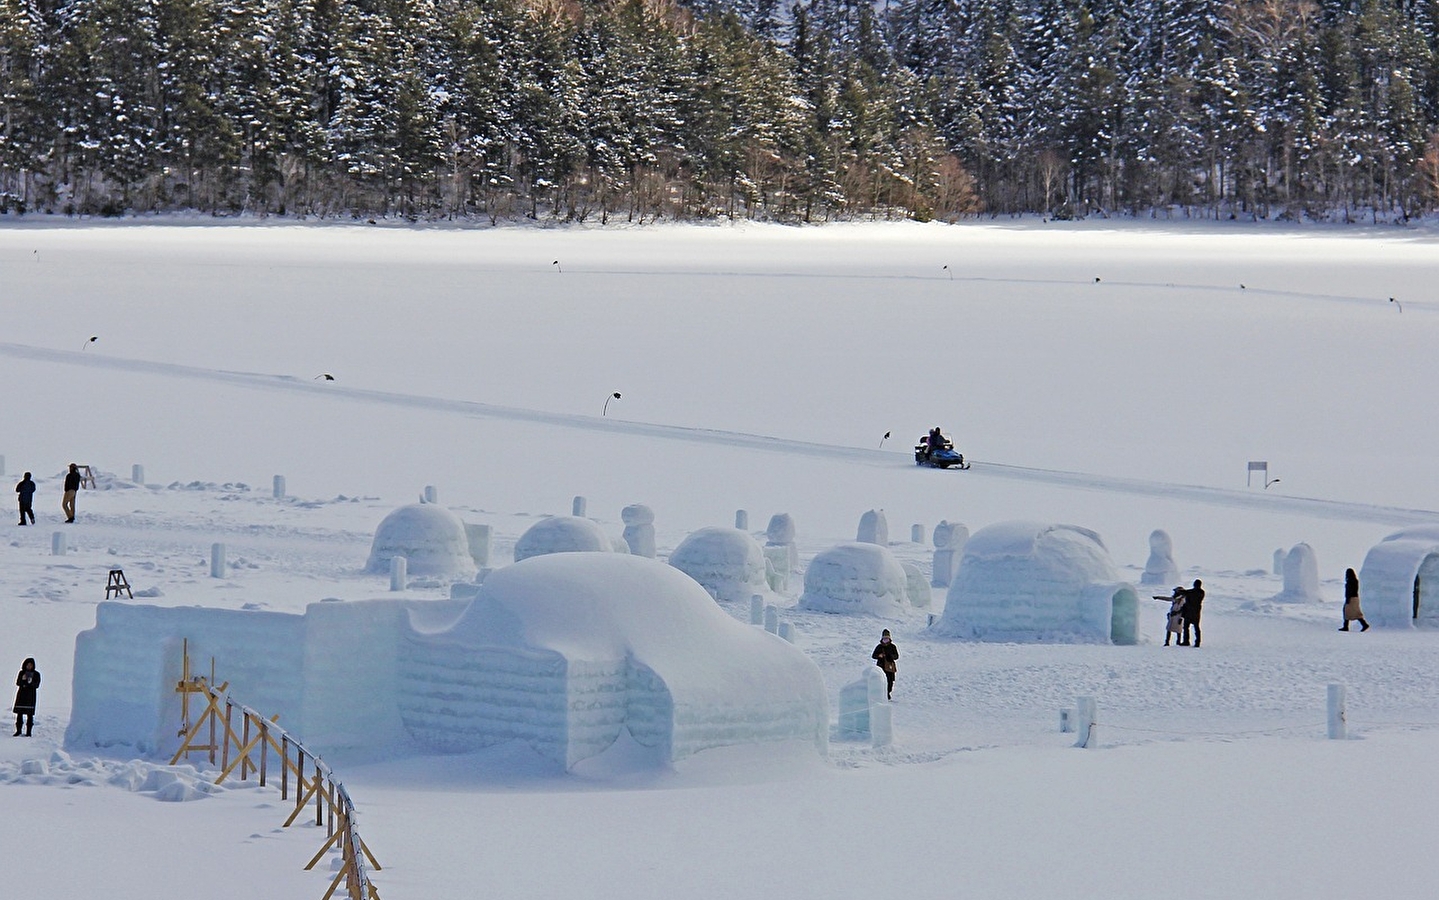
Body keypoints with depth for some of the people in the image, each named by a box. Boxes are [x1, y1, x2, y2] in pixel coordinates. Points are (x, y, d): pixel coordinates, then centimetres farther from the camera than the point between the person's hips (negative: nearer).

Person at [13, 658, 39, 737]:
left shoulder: (36, 674, 1)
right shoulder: (21, 673, 7)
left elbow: (37, 685, -3)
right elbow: (17, 683, 3)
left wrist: (31, 682, -22)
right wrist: (22, 679, -17)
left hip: (30, 695, -2)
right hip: (21, 695, 2)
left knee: (30, 714, -6)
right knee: (19, 713, 1)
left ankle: (28, 732, -2)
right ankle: (18, 730, 11)